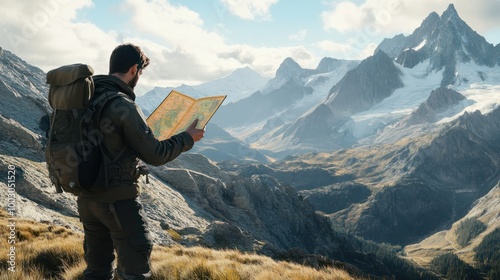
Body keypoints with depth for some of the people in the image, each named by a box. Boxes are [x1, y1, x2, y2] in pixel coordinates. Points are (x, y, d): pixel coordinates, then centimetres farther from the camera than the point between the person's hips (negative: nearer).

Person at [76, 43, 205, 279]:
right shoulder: (123, 106, -19)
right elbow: (155, 155, -16)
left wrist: (141, 130, 22)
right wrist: (187, 138, -2)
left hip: (87, 196, 8)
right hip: (119, 200, -8)